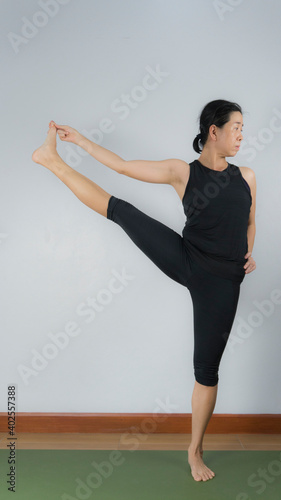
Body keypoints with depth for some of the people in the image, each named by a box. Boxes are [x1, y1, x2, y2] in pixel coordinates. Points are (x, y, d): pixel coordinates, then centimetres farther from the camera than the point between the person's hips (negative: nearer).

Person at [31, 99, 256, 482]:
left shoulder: (247, 176, 9)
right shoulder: (182, 172, 0)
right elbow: (123, 166, 1)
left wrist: (249, 253, 3)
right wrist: (79, 139, 3)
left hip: (221, 282, 1)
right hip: (185, 261, -1)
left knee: (207, 368, 6)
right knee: (120, 210, -10)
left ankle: (195, 451, 23)